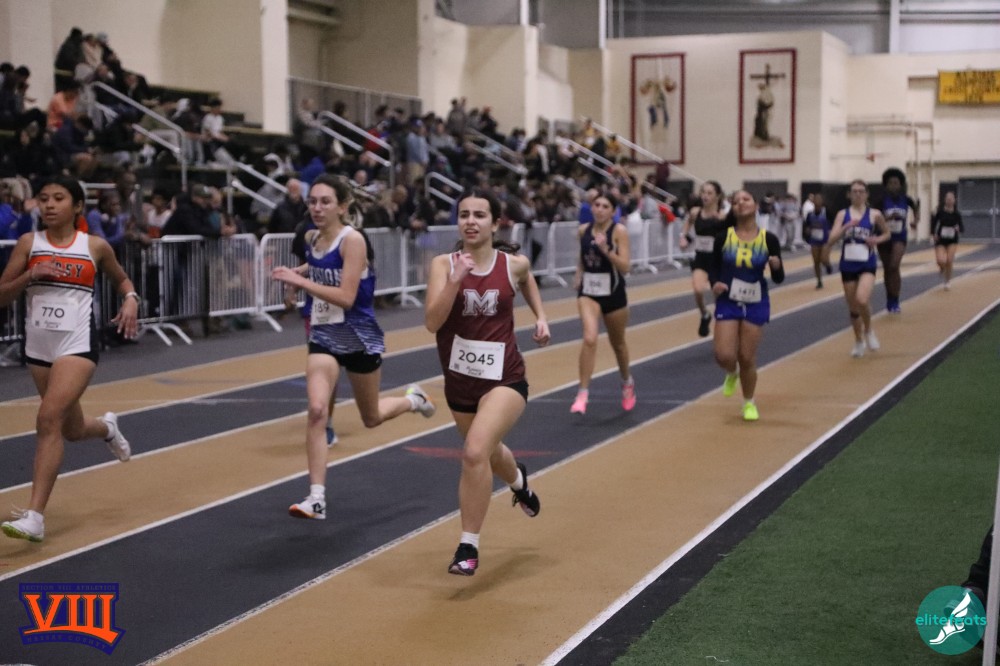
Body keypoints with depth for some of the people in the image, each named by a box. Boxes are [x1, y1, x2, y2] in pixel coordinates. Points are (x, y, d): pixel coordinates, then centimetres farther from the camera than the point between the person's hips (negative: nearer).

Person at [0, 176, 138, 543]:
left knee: (49, 418, -22)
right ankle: (107, 427, 54)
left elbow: (122, 279, 19)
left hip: (77, 343, -4)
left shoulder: (95, 246, 1)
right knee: (72, 429, 16)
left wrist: (130, 300, -2)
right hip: (38, 344, 4)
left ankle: (35, 516, -21)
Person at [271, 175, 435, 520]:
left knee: (371, 418, 15)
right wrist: (296, 272, 8)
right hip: (324, 336, 4)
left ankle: (413, 399, 48)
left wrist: (299, 281, -32)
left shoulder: (352, 240, -20)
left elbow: (346, 297, -28)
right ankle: (316, 497, -14)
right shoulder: (312, 239, 0)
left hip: (359, 338, -4)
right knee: (316, 410, -17)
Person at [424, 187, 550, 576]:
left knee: (476, 452, -25)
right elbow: (432, 322, -22)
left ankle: (468, 547, -12)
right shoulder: (443, 264, -10)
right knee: (488, 454, 25)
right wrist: (456, 279, -32)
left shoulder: (513, 264, -6)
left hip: (503, 379, -2)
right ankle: (518, 480, 64)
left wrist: (540, 317, 10)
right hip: (459, 381, 3)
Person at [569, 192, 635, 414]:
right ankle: (583, 392, -18)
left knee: (617, 343, 16)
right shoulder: (583, 230, 0)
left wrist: (606, 249, -30)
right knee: (590, 338, -21)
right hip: (588, 291, 1)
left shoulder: (619, 231, -11)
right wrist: (579, 274, 4)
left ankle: (627, 382, 44)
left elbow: (624, 267, -17)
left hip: (613, 292, -1)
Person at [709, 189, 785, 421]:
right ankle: (732, 374, 28)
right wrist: (715, 283, -16)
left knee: (747, 359, 4)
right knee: (724, 356, -10)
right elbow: (713, 267, 4)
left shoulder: (769, 239, -7)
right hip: (728, 303, 1)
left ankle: (749, 403, 28)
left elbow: (779, 279, -3)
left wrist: (776, 266, -24)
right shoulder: (723, 237, -5)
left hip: (756, 305, -1)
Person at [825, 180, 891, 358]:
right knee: (853, 307, 11)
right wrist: (847, 227, -21)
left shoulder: (874, 214, -2)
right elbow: (830, 241, -8)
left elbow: (887, 234, 14)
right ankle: (859, 342, 32)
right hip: (848, 265, 2)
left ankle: (868, 331, 4)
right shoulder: (843, 214, 1)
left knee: (862, 300, -25)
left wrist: (877, 240, -6)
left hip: (867, 265, -2)